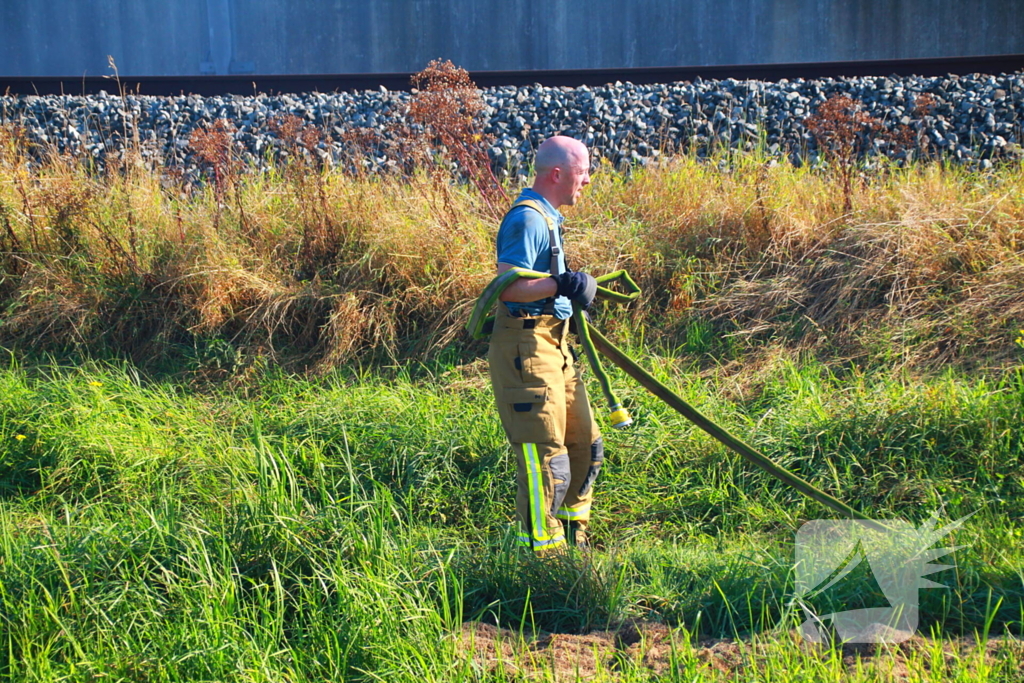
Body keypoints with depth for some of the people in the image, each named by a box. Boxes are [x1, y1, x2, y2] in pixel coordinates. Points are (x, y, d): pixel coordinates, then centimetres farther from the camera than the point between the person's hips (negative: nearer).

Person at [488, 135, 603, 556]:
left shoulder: (546, 217, 18)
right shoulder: (528, 218, -15)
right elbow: (505, 286, -26)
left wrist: (573, 289, 31)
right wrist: (559, 286, -33)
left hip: (552, 346, 11)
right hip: (525, 347, -11)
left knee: (585, 444, 15)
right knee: (544, 452, -10)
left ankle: (573, 538, 28)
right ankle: (543, 552, -1)